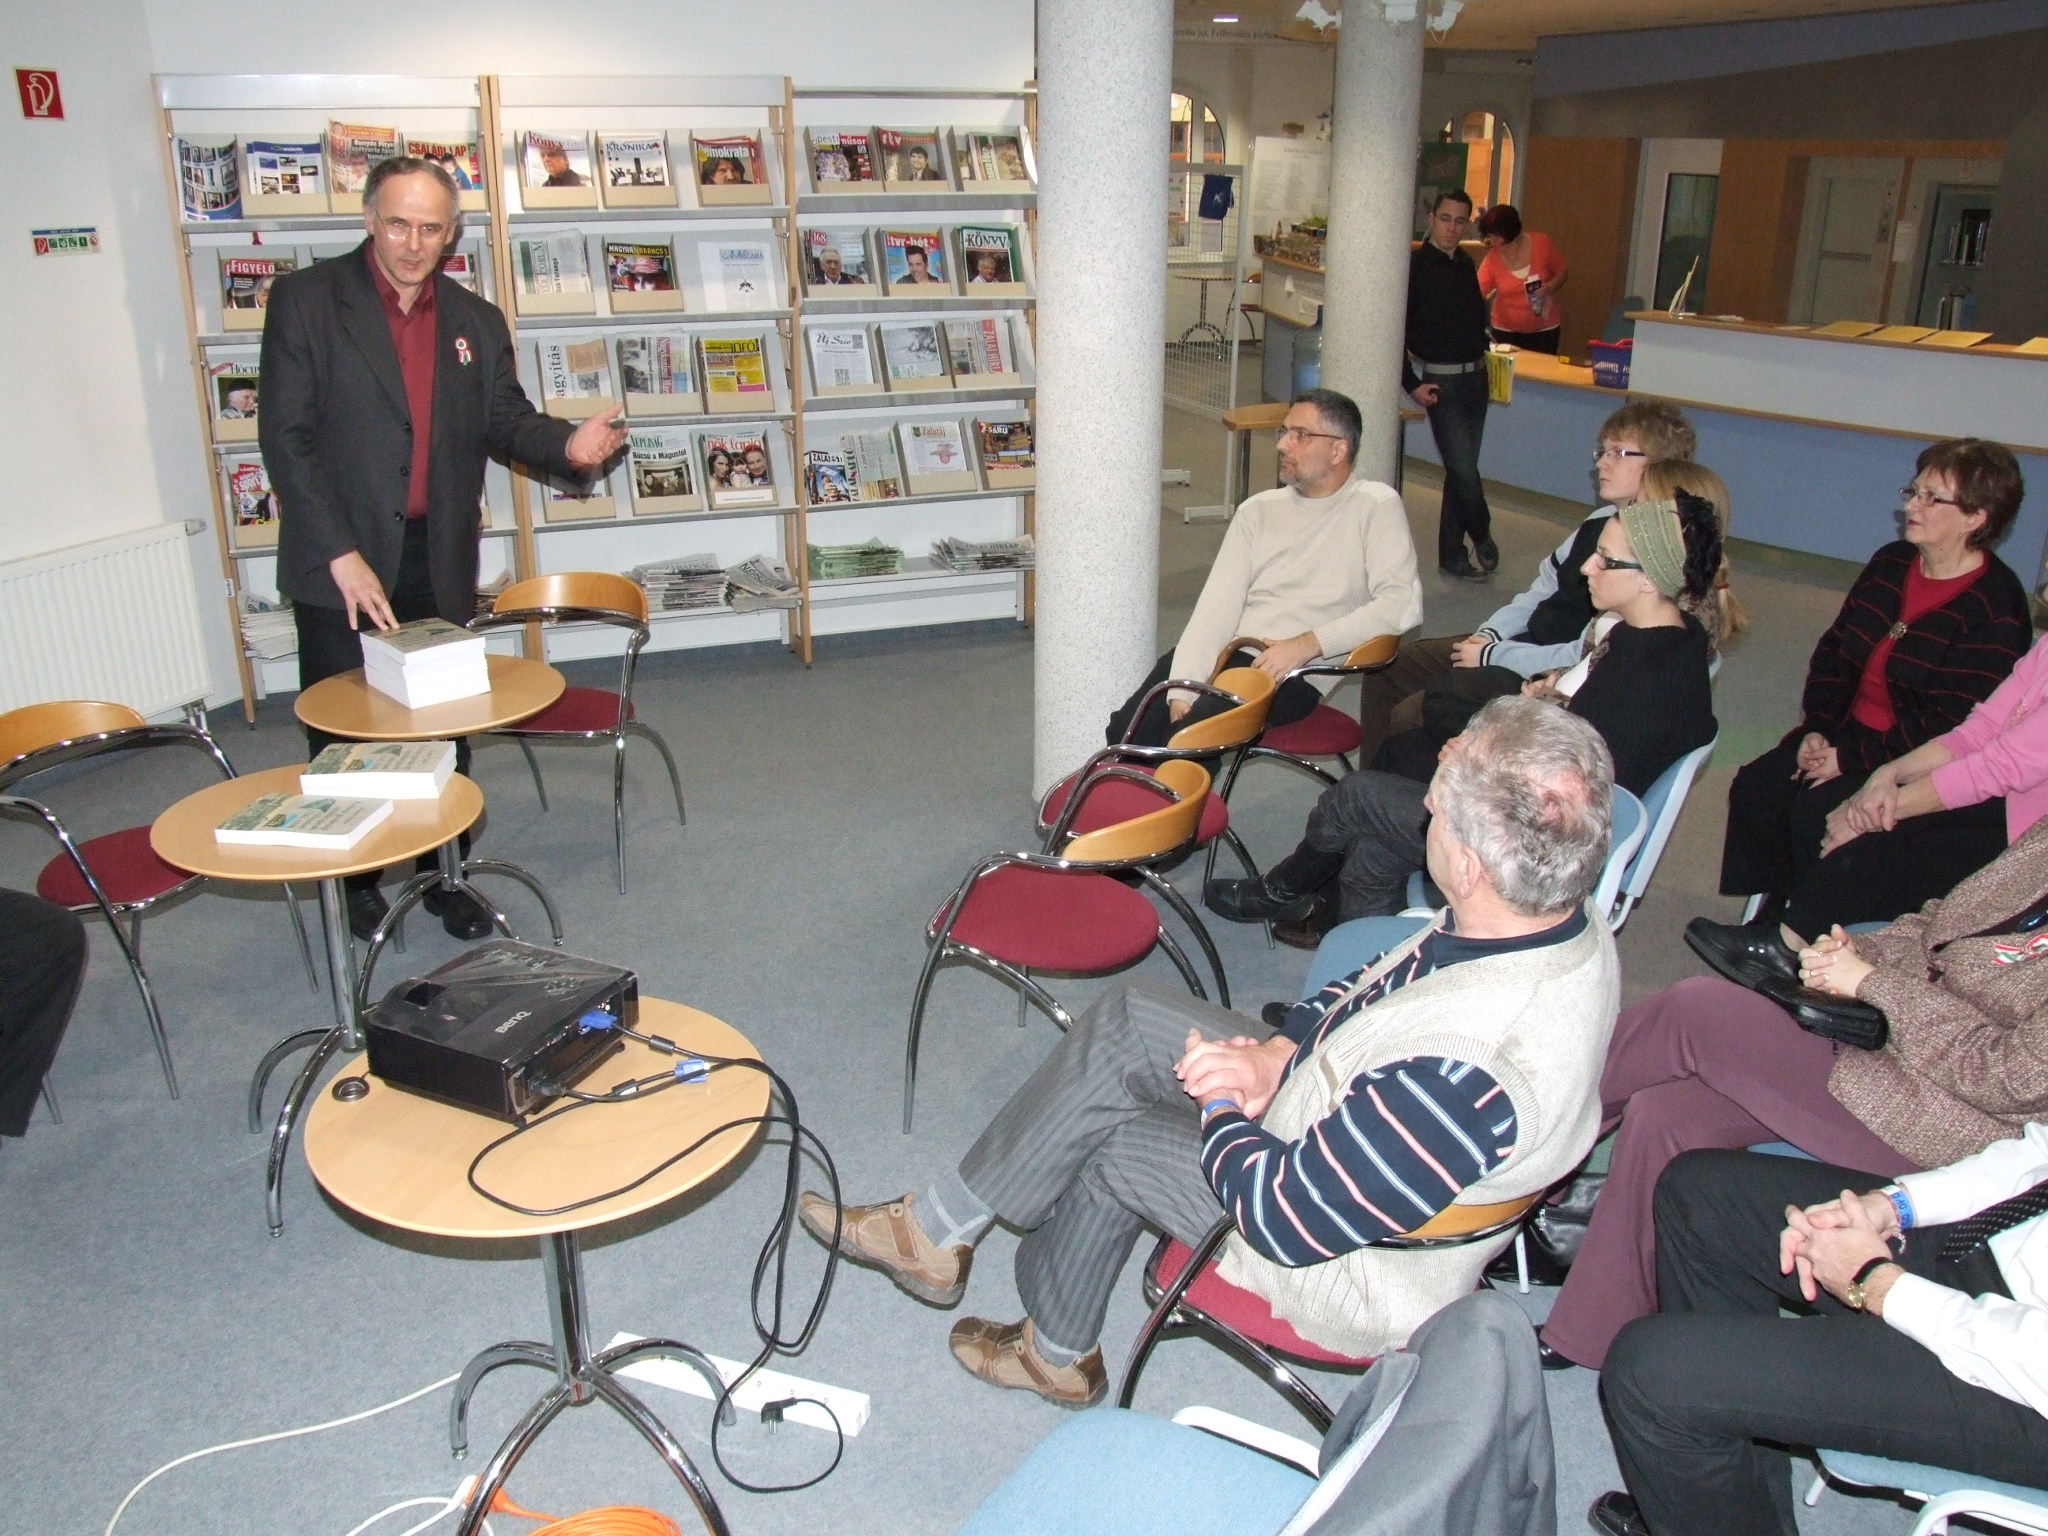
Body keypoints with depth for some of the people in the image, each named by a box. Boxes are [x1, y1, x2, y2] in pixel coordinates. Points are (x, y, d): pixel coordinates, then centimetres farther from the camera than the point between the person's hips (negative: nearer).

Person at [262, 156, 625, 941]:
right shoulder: (305, 300, -6)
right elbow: (286, 434, -11)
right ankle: (353, 883, 25)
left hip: (439, 562, 3)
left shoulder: (476, 321, 7)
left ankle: (444, 873, 27)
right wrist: (341, 554, -19)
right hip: (342, 563, -3)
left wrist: (567, 444, -14)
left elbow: (506, 420, 11)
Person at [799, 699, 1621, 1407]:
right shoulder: (1565, 919, -15)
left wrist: (1220, 1107, -11)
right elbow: (1371, 984, 2)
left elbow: (1288, 1215, -29)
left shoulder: (1463, 1074, -41)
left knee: (1112, 1140, 1)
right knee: (1127, 1018, 1)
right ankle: (935, 1229, 14)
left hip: (1357, 1269, -8)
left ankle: (1057, 1350, 29)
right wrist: (1278, 1052, -12)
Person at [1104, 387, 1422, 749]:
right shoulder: (1259, 509, 15)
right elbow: (1216, 605, 5)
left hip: (1293, 675, -4)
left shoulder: (1376, 506, 3)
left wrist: (1308, 644, -17)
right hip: (1225, 652, 5)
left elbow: (1402, 603, -9)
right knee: (1128, 728, -19)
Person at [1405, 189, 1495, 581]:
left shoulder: (1466, 265, 11)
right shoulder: (1415, 266, -9)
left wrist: (1480, 353, 8)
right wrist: (1411, 383, -13)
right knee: (1464, 469, -10)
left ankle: (1452, 556, 19)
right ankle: (1482, 537, 15)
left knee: (1462, 469, 10)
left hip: (1475, 376, 7)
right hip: (1440, 382, -6)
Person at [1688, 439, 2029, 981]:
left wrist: (1851, 758, -20)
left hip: (1919, 765, -7)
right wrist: (1815, 728, -4)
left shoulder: (1995, 611, -18)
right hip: (1850, 732, 7)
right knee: (1757, 788, -14)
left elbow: (1951, 730, -21)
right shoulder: (1891, 563, 6)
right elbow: (1835, 652, 10)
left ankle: (1789, 941, -8)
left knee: (1818, 810, -27)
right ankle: (1774, 915, -2)